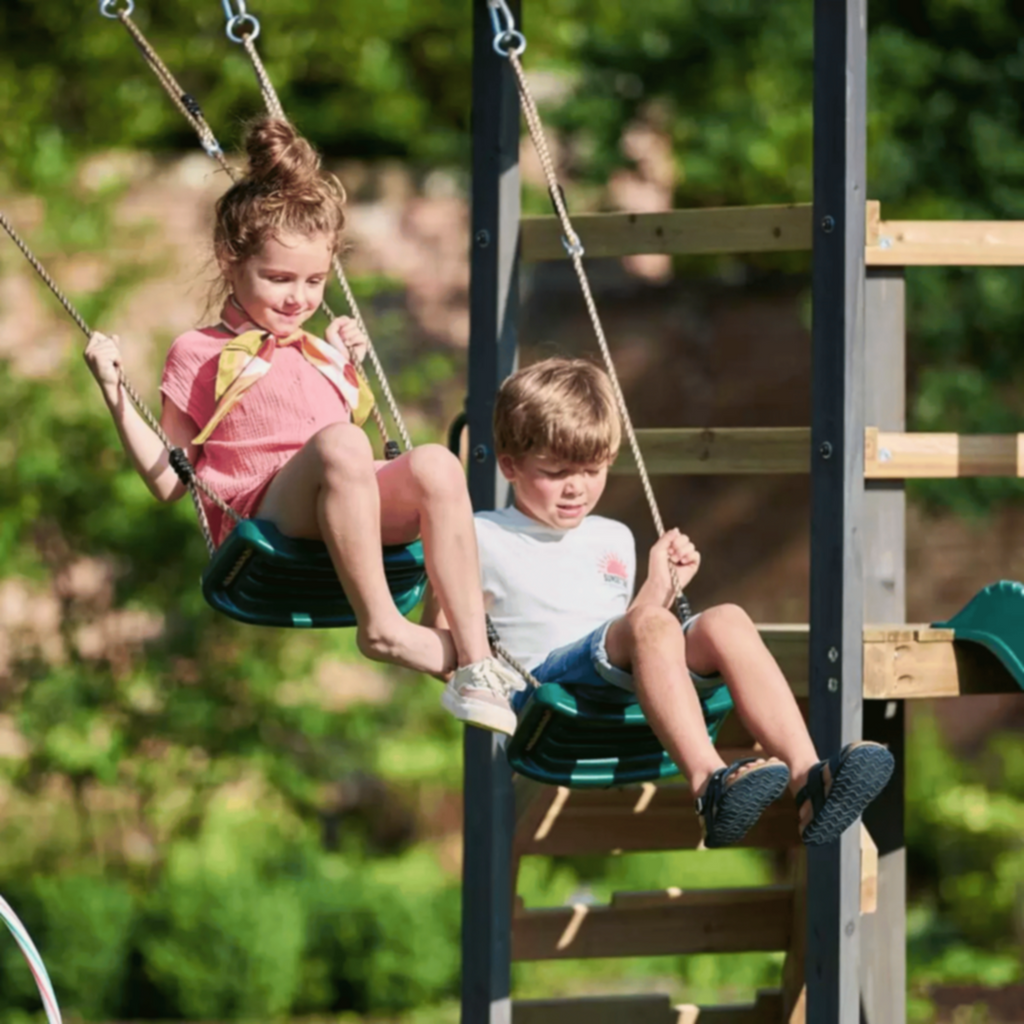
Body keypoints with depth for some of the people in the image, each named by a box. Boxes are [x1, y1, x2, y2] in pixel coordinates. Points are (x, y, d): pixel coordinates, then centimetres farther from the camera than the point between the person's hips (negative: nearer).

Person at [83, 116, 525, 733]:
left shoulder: (321, 352, 30)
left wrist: (349, 368, 29)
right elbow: (169, 482, 10)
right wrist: (116, 397, -1)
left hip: (355, 514, 5)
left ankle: (474, 659, -34)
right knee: (338, 444, -38)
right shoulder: (199, 356, 13)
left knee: (436, 464, -29)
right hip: (266, 515, -5)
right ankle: (380, 626, -35)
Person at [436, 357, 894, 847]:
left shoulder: (613, 540, 29)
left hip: (627, 686, 6)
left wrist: (658, 592, 16)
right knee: (652, 625, -34)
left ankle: (807, 777, -42)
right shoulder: (482, 539, 11)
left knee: (727, 621, -23)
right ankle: (711, 785, -57)